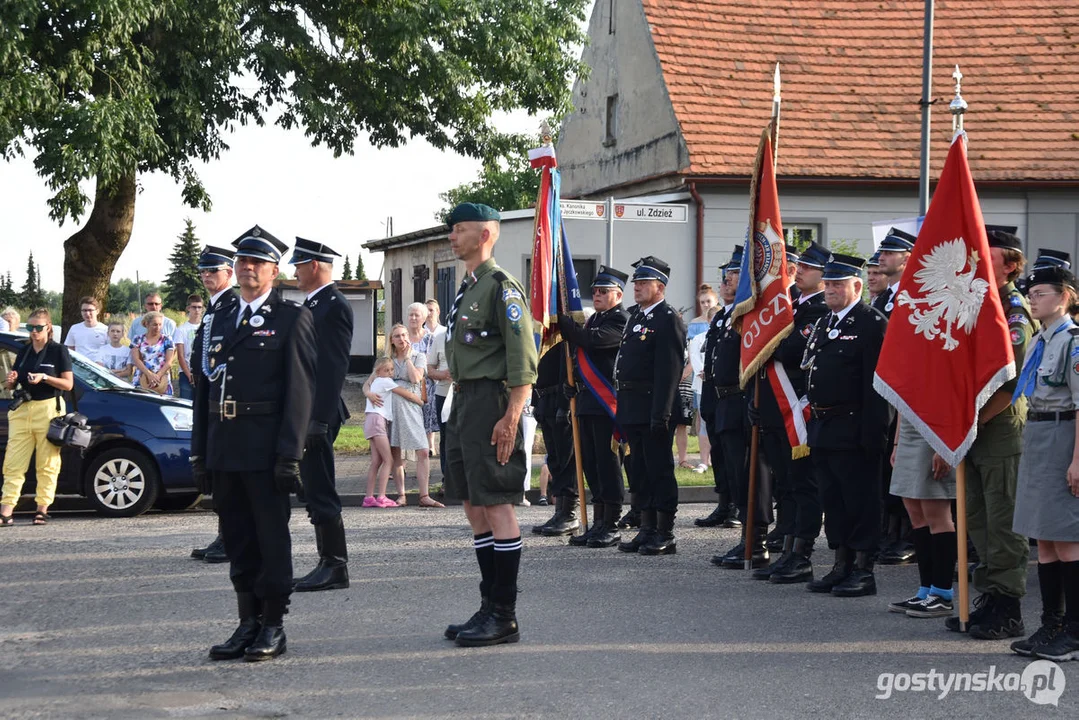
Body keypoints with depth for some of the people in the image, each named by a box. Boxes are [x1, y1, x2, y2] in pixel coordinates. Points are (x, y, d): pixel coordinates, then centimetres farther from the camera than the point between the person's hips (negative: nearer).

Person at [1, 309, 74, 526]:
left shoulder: (58, 351, 1)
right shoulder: (24, 351, 15)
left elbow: (68, 384, -3)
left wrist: (45, 378, -17)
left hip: (48, 409, -4)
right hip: (21, 410, 4)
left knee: (47, 463, -1)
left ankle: (42, 509, 5)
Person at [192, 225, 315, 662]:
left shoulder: (292, 319, -1)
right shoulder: (218, 321, 17)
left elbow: (299, 389, -8)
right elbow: (203, 388, 16)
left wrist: (290, 453, -15)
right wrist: (199, 450, 10)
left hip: (267, 449, -6)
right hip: (225, 450, 6)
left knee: (272, 538, 0)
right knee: (238, 539, 10)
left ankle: (273, 625, 7)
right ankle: (248, 623, 17)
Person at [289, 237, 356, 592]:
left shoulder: (334, 307, -13)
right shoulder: (311, 305, 18)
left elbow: (334, 368, -19)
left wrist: (319, 420, -23)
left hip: (318, 415, -10)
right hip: (305, 415, 10)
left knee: (321, 493, -7)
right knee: (315, 493, 11)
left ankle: (335, 567, -3)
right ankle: (329, 564, 16)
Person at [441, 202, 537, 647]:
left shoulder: (501, 286, -11)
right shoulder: (467, 288, 18)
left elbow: (523, 359, -17)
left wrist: (511, 417, -22)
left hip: (490, 402, -10)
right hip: (464, 402, 10)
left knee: (496, 506, -7)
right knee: (474, 508, 12)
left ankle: (504, 617, -3)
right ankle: (489, 608, 18)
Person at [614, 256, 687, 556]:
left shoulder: (668, 320, -10)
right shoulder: (635, 318, 19)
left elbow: (669, 371, -17)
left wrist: (661, 414, -23)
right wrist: (622, 407, 17)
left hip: (654, 409, -9)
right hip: (633, 411, 9)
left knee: (660, 469, -5)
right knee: (641, 471, 11)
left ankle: (665, 535, -1)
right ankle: (647, 530, 17)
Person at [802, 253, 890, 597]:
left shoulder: (872, 323, -9)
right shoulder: (823, 324, 18)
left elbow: (876, 384, -15)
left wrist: (871, 433, -20)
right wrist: (812, 422, 15)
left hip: (854, 431, -9)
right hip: (822, 428, 9)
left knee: (860, 500, -3)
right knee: (832, 500, 12)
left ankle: (863, 569, 3)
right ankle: (842, 565, 20)